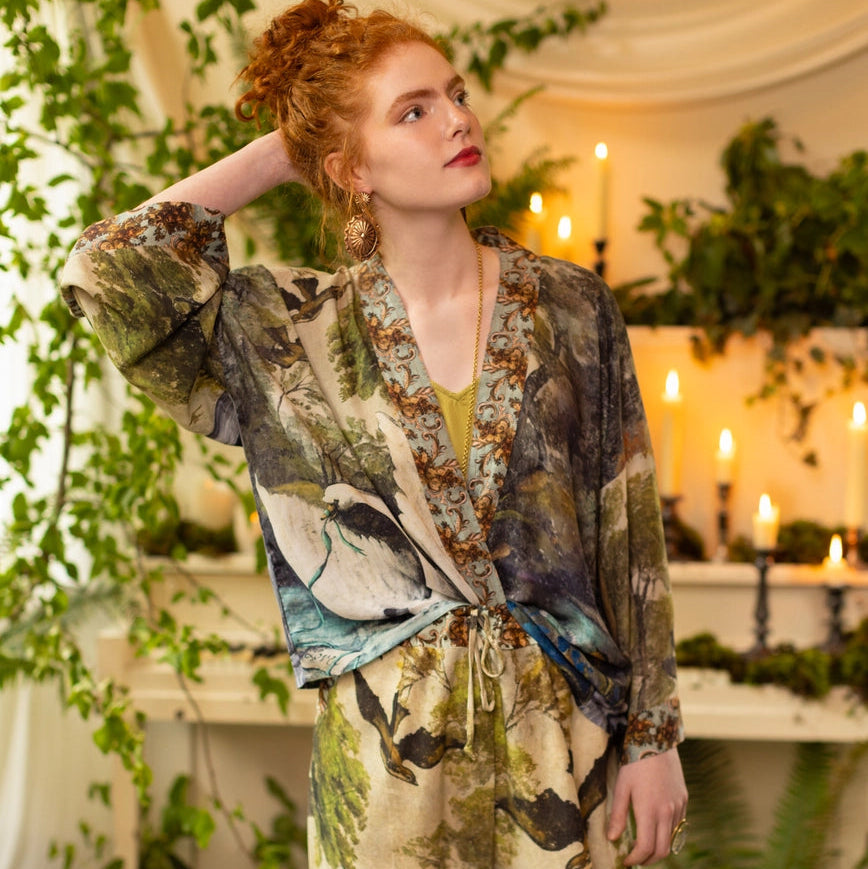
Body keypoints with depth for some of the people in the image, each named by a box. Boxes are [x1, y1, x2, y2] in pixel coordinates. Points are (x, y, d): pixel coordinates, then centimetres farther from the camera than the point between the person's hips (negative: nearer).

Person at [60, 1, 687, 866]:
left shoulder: (570, 307, -1)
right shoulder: (299, 332, -3)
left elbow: (630, 536, 0)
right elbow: (104, 270, -15)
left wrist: (655, 737, -1)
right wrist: (273, 157, -5)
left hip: (563, 730, 1)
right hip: (387, 746, 0)